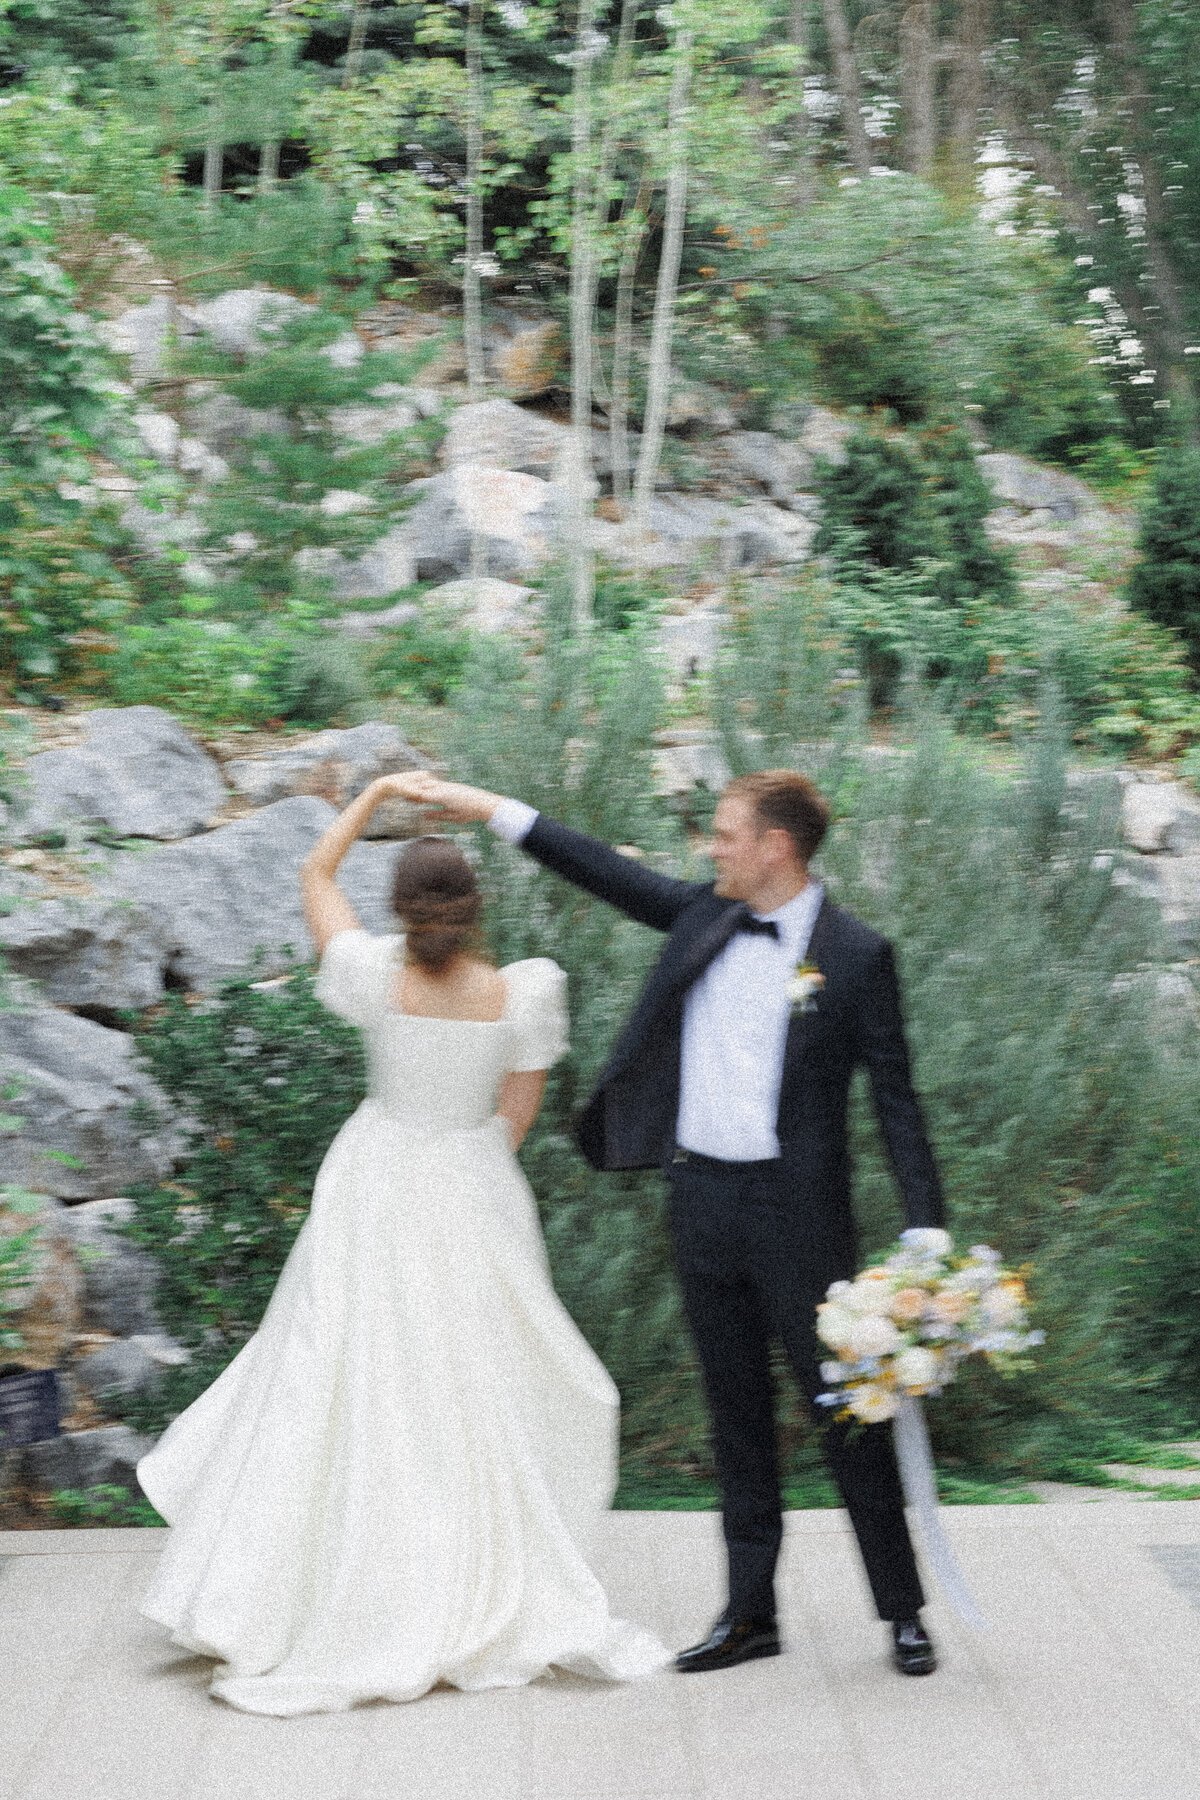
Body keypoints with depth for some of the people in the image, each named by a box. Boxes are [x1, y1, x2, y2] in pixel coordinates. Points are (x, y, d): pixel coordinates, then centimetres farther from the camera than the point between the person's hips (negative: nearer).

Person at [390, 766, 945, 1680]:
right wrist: (486, 808, 11)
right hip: (701, 1196, 6)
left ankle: (903, 1611, 15)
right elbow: (612, 873, 14)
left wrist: (928, 1235, -14)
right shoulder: (704, 915, 6)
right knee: (738, 1415, 13)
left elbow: (896, 1099, -8)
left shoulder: (855, 954, -9)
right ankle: (750, 1614, 22)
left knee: (847, 1410, 2)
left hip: (796, 1208, -5)